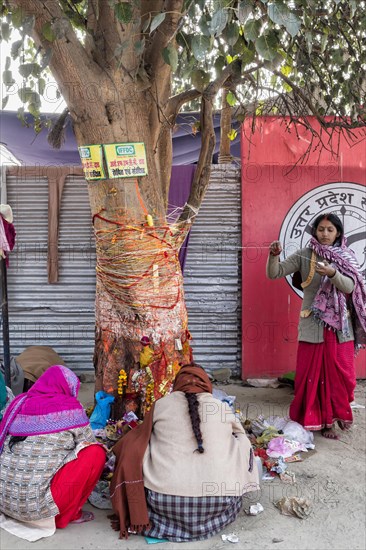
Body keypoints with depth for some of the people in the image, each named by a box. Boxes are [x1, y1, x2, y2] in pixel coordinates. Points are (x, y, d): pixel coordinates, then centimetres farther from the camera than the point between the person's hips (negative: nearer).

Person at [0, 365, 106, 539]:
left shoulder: (19, 402, 6)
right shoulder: (69, 408, -8)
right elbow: (89, 444, 4)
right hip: (36, 505, -7)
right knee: (96, 452, -1)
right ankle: (64, 516, 7)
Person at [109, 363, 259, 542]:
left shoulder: (161, 405, 6)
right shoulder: (223, 408, 9)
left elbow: (128, 447, 14)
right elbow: (241, 439, 27)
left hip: (164, 502, 0)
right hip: (219, 504, 1)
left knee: (136, 451, 22)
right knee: (242, 445, 22)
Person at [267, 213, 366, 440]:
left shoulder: (347, 257, 4)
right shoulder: (304, 255, 0)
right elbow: (274, 274, -6)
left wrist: (333, 273, -29)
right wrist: (274, 256, -26)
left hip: (340, 325, 2)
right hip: (314, 325, -2)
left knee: (340, 371, 10)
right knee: (314, 372, 1)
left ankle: (338, 412, 32)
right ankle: (321, 419, 14)